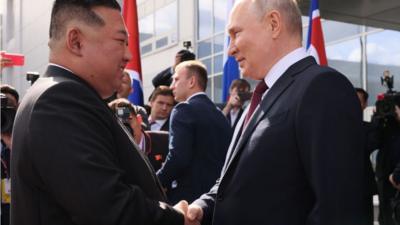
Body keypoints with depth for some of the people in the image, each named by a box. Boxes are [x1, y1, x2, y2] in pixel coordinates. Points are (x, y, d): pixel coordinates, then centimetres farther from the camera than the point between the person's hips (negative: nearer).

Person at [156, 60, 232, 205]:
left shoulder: (185, 109, -9)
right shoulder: (219, 115, 14)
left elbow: (177, 158, -19)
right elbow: (224, 159, 13)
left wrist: (155, 183, -6)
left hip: (188, 196, -8)